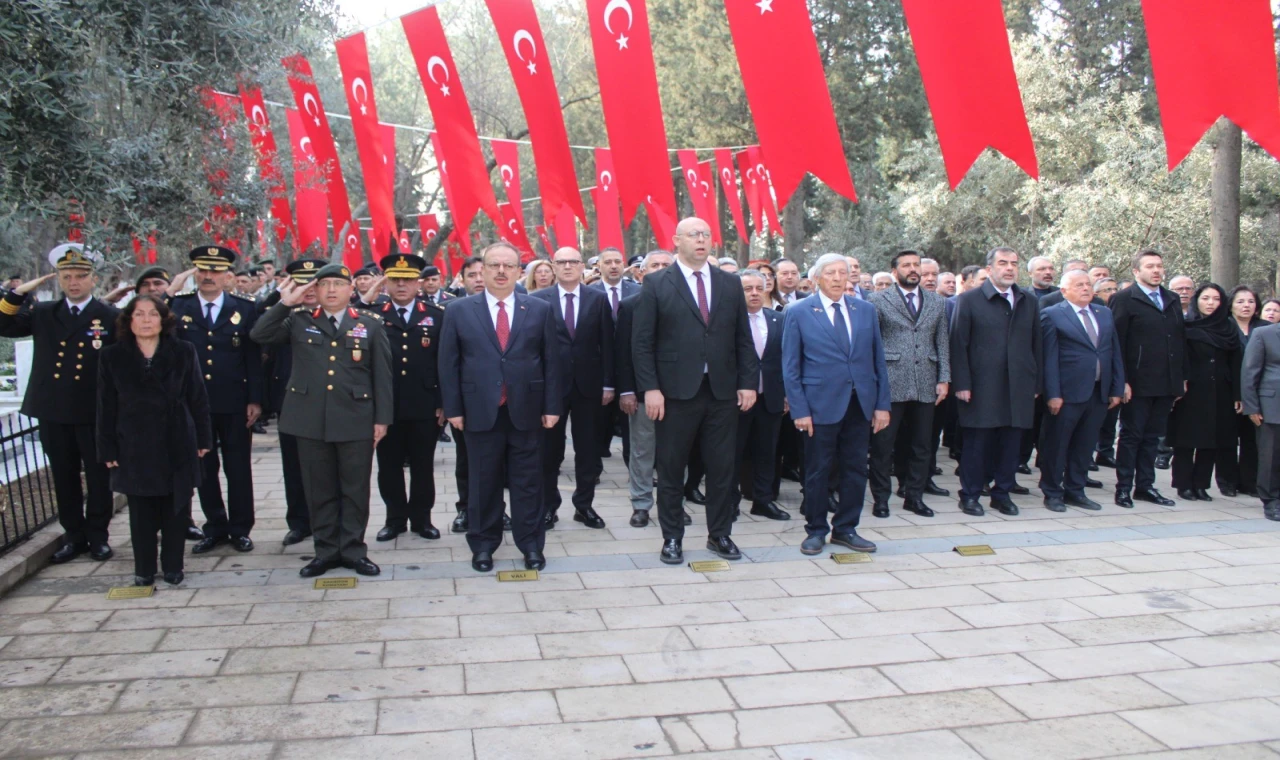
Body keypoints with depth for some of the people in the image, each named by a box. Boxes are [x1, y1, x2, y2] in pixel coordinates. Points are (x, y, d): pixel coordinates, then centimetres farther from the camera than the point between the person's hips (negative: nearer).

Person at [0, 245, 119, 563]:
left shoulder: (111, 317, -2)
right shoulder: (42, 314, 9)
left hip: (95, 414, -3)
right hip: (53, 413, 3)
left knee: (98, 477, 5)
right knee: (64, 478, 11)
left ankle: (98, 536, 18)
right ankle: (74, 536, 22)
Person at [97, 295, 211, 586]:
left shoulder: (183, 352, 1)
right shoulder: (112, 357, 3)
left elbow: (197, 398, 3)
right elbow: (106, 408, 3)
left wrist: (203, 438, 1)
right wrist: (108, 449, 1)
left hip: (177, 446, 0)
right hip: (135, 449, 0)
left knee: (176, 509, 6)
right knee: (141, 513, 7)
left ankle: (173, 568, 18)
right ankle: (143, 571, 19)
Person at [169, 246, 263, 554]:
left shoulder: (245, 309, 2)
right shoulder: (176, 308, 4)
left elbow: (254, 357, 0)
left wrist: (255, 399, -5)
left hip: (233, 404, -1)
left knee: (238, 468, 6)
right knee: (204, 469, 10)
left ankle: (240, 529, 18)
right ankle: (215, 528, 23)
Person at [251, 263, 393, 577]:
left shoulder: (370, 324, 4)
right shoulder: (299, 321, 8)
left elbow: (382, 374, 3)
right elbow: (259, 335, 0)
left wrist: (383, 418, -2)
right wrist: (284, 304, -6)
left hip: (356, 421, -1)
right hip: (311, 420, 1)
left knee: (355, 490, 6)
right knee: (319, 490, 9)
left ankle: (354, 550, 17)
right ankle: (326, 551, 20)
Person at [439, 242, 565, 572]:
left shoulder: (540, 309, 4)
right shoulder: (459, 311, 3)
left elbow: (553, 360, 3)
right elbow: (449, 364, 2)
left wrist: (552, 406, -2)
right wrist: (453, 409, -3)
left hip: (527, 411, 0)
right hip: (480, 412, 0)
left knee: (528, 482, 8)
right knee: (483, 482, 9)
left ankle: (531, 545, 20)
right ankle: (483, 545, 22)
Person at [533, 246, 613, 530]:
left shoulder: (599, 299, 3)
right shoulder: (539, 300, 0)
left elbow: (607, 344, 3)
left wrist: (608, 384, -1)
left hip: (588, 384, 1)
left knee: (588, 450, 8)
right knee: (549, 450, 7)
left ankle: (584, 505, 21)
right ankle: (547, 506, 19)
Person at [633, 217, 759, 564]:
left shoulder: (730, 284, 10)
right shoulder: (656, 284, -1)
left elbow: (743, 339, 10)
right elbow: (642, 341, -4)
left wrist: (748, 382, 2)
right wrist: (650, 388, -11)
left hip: (722, 392, 3)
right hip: (675, 392, -3)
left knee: (722, 469, 9)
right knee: (671, 470, 6)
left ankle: (719, 534, 23)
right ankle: (672, 538, 19)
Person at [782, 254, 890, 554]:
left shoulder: (866, 311, 8)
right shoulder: (798, 314, -2)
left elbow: (878, 360, 9)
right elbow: (790, 367, -3)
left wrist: (882, 404, 3)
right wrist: (799, 410, -9)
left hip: (860, 405, 4)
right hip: (821, 405, -3)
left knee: (855, 470, 9)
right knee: (818, 472, 5)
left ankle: (845, 529, 23)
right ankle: (816, 530, 20)